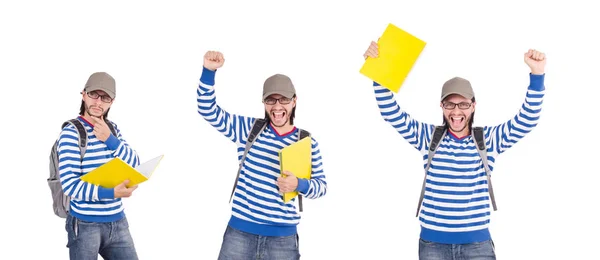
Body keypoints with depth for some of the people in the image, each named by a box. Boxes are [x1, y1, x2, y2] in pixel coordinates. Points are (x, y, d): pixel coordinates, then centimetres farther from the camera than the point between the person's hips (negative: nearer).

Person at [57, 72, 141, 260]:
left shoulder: (112, 129, 9)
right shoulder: (71, 133, -11)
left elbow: (134, 164, 1)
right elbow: (70, 185, -18)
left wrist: (110, 140, -13)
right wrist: (111, 193, -28)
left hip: (118, 222, 6)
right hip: (85, 225, -5)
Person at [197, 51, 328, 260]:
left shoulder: (307, 142, 2)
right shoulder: (249, 128, 4)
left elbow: (321, 185, 5)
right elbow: (208, 111, -1)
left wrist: (299, 185, -16)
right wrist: (209, 71, -14)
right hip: (240, 232, 1)